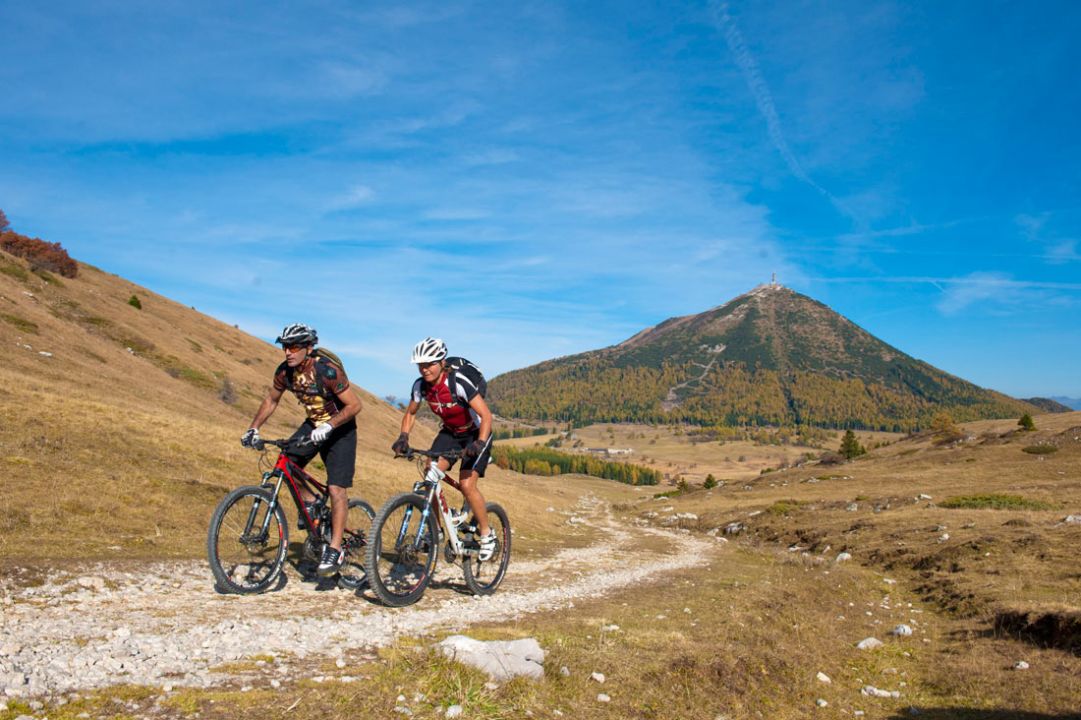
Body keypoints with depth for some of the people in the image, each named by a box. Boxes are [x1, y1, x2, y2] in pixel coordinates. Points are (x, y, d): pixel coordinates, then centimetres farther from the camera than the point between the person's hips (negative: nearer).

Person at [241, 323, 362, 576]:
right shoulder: (284, 371, -10)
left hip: (340, 429, -6)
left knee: (336, 488, -13)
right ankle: (310, 502, 12)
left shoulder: (328, 370, -29)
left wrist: (328, 426, -39)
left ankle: (335, 549, -6)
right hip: (314, 424, 6)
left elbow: (354, 405, -27)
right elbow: (271, 400, 6)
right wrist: (253, 428, -6)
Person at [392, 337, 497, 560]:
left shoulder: (459, 383, -31)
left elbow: (486, 416, -31)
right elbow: (410, 413, 3)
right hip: (450, 432, 5)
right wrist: (403, 437, -14)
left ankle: (486, 534, 4)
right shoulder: (420, 385, -14)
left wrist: (479, 443, -44)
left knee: (466, 485, -18)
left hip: (476, 434, -5)